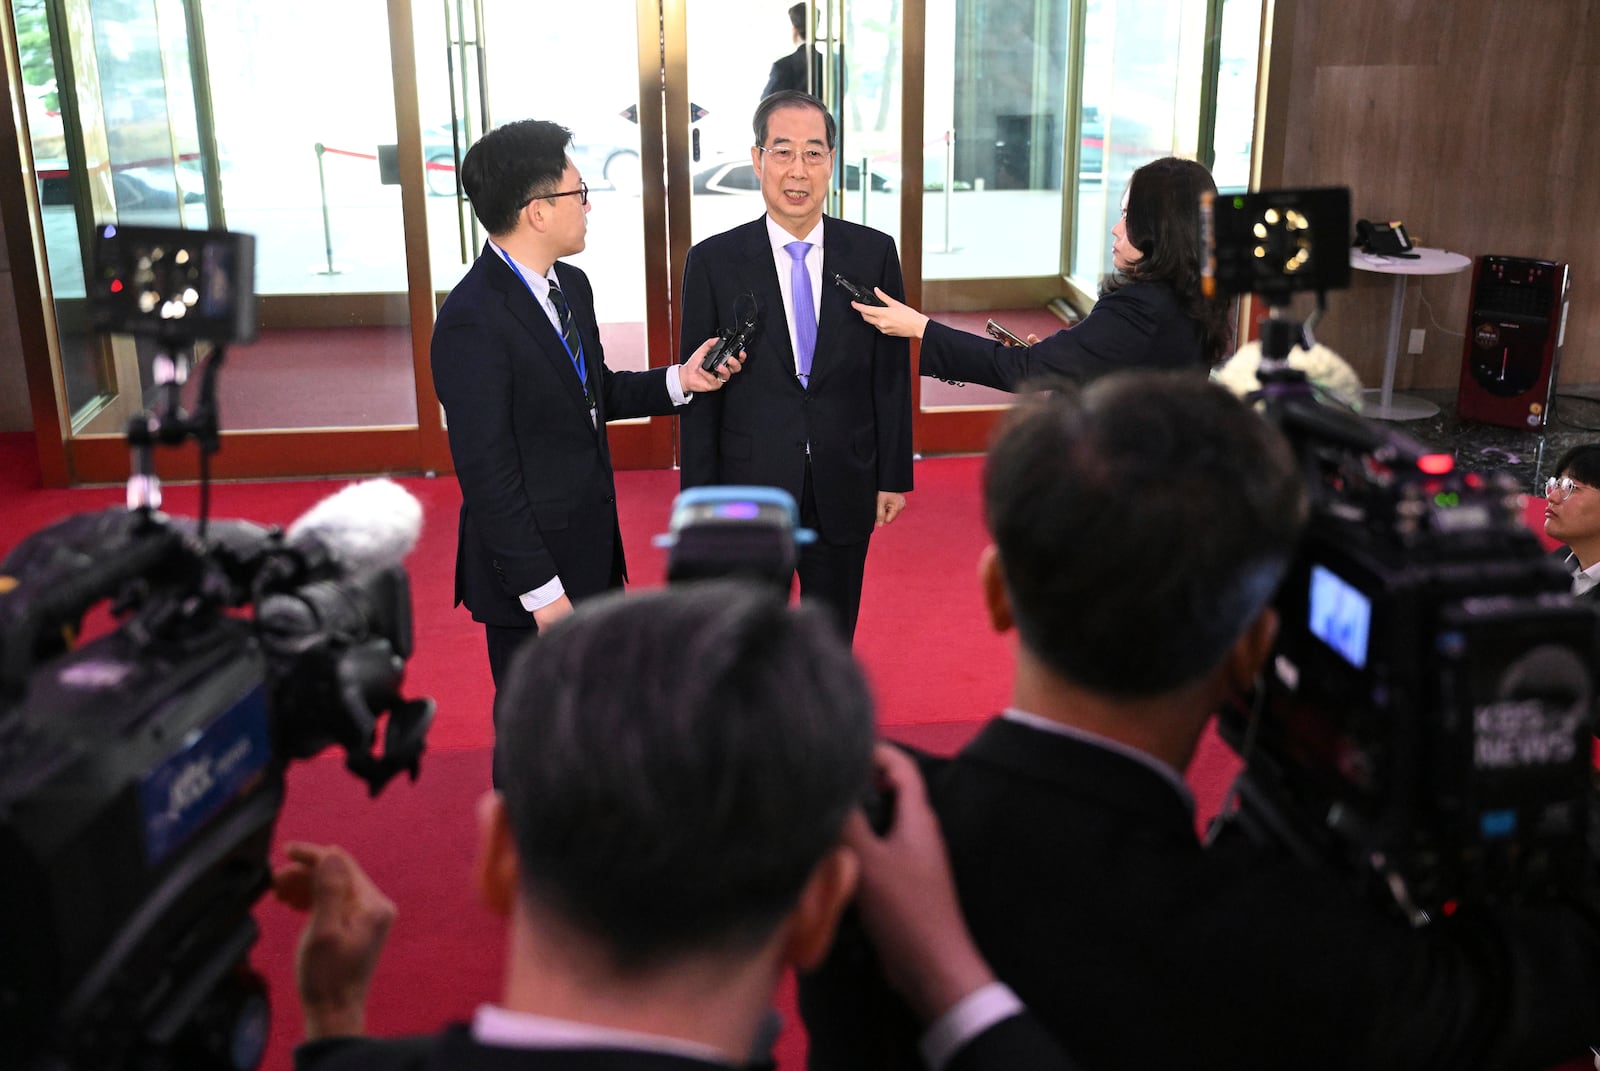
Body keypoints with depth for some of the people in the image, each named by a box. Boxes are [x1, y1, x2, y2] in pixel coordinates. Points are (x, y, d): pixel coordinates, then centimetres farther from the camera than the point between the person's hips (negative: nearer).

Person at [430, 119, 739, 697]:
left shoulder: (570, 285, 4)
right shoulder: (472, 322, -23)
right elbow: (486, 471, -23)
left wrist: (678, 380, 0)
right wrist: (541, 589, -20)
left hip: (591, 548, 8)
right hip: (532, 565, -8)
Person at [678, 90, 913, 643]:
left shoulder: (874, 253, -3)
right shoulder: (713, 262, -7)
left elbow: (892, 374, 2)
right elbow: (700, 392, -4)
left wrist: (895, 474, 3)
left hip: (845, 492, 2)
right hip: (749, 489, -1)